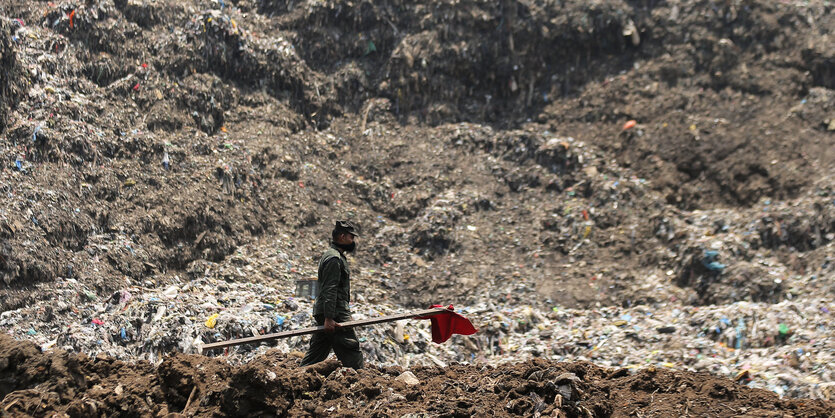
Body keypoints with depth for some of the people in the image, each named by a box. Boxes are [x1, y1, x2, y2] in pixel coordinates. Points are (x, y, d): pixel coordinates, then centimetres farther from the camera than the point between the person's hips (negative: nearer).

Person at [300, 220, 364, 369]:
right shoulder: (334, 259, -13)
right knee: (351, 350, -8)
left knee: (317, 352, 11)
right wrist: (329, 318, -25)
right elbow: (329, 291, -21)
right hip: (335, 314, -10)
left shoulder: (330, 255, 21)